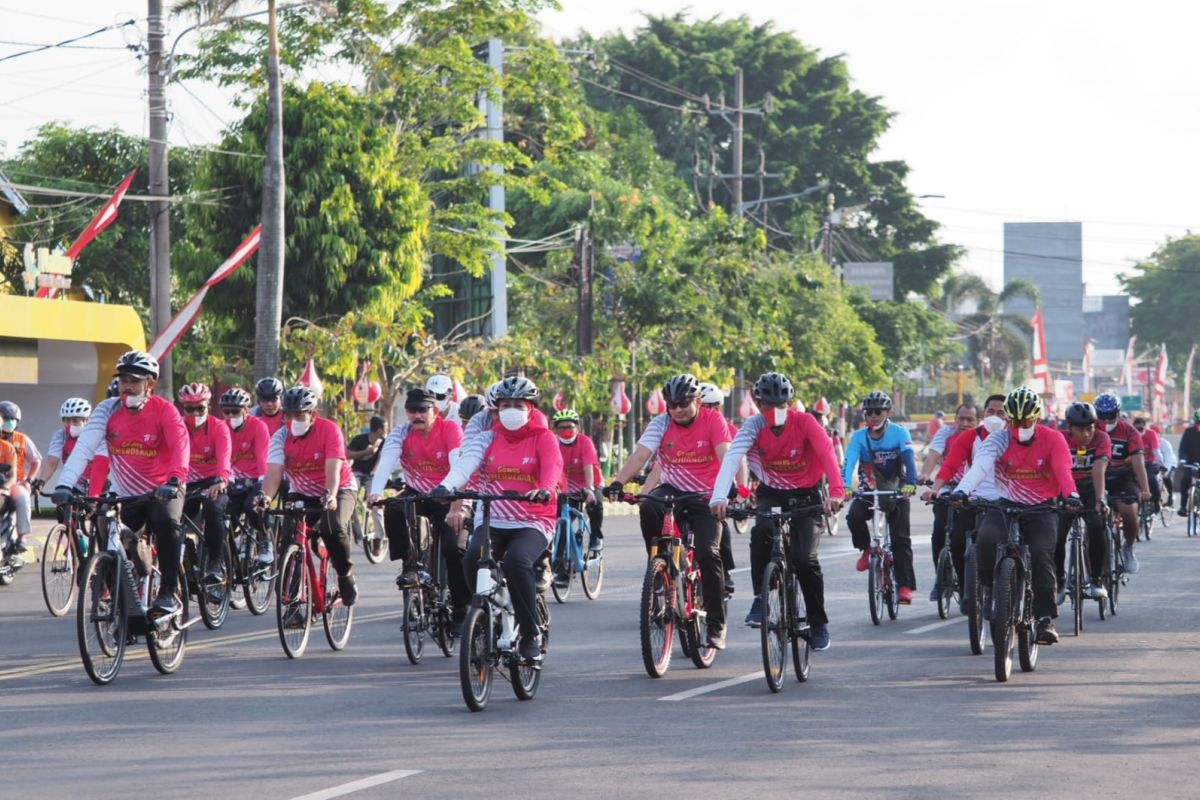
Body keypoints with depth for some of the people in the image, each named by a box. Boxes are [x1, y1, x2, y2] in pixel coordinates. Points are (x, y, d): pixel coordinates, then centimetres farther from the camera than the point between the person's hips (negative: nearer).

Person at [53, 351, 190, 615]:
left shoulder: (164, 410, -13)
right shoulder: (108, 411, -7)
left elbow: (181, 445, -28)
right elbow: (84, 447, -17)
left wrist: (174, 481, -47)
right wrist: (65, 484, -32)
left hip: (162, 491, -3)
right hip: (125, 494, 3)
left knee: (167, 523, -32)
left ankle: (168, 593, -25)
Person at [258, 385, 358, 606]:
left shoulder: (329, 430, -20)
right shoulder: (281, 437, -11)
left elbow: (333, 468, -32)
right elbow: (274, 470, -24)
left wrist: (330, 495, -50)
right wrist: (266, 495, -45)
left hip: (339, 490, -3)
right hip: (303, 494, 3)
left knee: (333, 528, -32)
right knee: (289, 539, -16)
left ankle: (345, 574, -7)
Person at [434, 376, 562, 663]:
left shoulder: (543, 438, 3)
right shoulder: (488, 438, 10)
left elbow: (552, 466, -17)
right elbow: (467, 462, -7)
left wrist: (545, 490, -40)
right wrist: (446, 486, -29)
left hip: (531, 522, -3)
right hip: (491, 520, 3)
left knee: (517, 561, -33)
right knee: (473, 559, -27)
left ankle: (531, 636, -18)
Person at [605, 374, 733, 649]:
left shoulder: (713, 421, -10)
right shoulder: (661, 424, -6)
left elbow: (725, 456, -24)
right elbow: (639, 455, -18)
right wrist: (618, 482, -36)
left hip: (705, 496, -2)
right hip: (673, 490, 2)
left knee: (708, 553, -19)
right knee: (648, 507, -33)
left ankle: (717, 624, -10)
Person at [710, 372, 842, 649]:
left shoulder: (805, 422, -18)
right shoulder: (754, 425, -15)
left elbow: (827, 454, -31)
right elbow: (732, 457, -27)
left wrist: (836, 492, -48)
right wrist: (719, 496, -44)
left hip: (806, 495, -1)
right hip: (772, 493, 1)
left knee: (804, 558, -16)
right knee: (762, 531, -32)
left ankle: (819, 624, 4)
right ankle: (761, 598, -17)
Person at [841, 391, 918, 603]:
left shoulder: (899, 433, -12)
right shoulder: (859, 437, -8)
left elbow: (909, 458, -26)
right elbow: (849, 462, -22)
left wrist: (910, 483, -44)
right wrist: (846, 486, -41)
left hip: (896, 492, -1)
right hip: (869, 490, 1)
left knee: (900, 538, -10)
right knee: (854, 516, -27)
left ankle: (906, 585, -5)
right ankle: (866, 550, 1)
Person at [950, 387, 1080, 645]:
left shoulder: (1052, 439, -6)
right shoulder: (1000, 439, -6)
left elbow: (1063, 470, -22)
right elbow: (981, 465, -23)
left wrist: (1071, 495, -42)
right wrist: (961, 490, -42)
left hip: (1041, 510, -1)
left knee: (1042, 554, -24)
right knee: (987, 540, -29)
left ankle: (1045, 618, -17)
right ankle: (991, 589, -2)